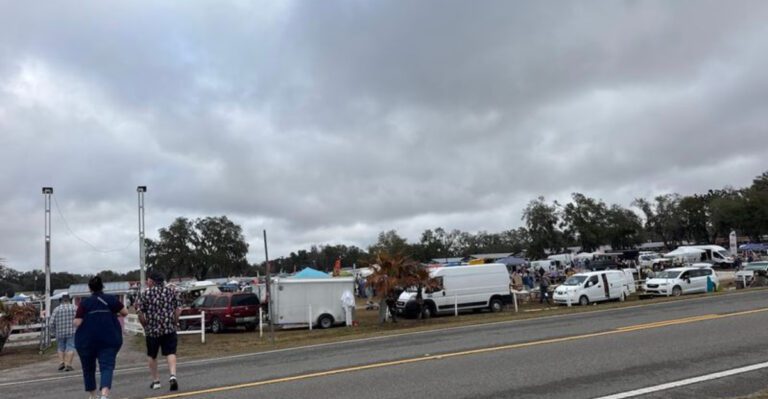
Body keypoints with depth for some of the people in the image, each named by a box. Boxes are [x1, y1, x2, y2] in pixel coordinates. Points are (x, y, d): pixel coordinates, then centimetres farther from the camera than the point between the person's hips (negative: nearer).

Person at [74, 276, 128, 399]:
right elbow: (125, 312, 5)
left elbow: (77, 323, -8)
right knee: (107, 366, -5)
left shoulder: (84, 302, -2)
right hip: (109, 338, 0)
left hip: (87, 340, 1)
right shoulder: (111, 299, 2)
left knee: (88, 368, 18)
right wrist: (114, 312, 24)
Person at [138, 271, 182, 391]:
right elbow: (178, 309, -2)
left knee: (151, 355, 16)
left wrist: (145, 325, 9)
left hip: (152, 329, -1)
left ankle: (156, 380, 21)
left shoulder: (146, 294, -2)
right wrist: (174, 322, 7)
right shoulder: (172, 291, 4)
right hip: (169, 329, 1)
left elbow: (140, 314, -5)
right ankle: (173, 375, -20)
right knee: (170, 353, 1)